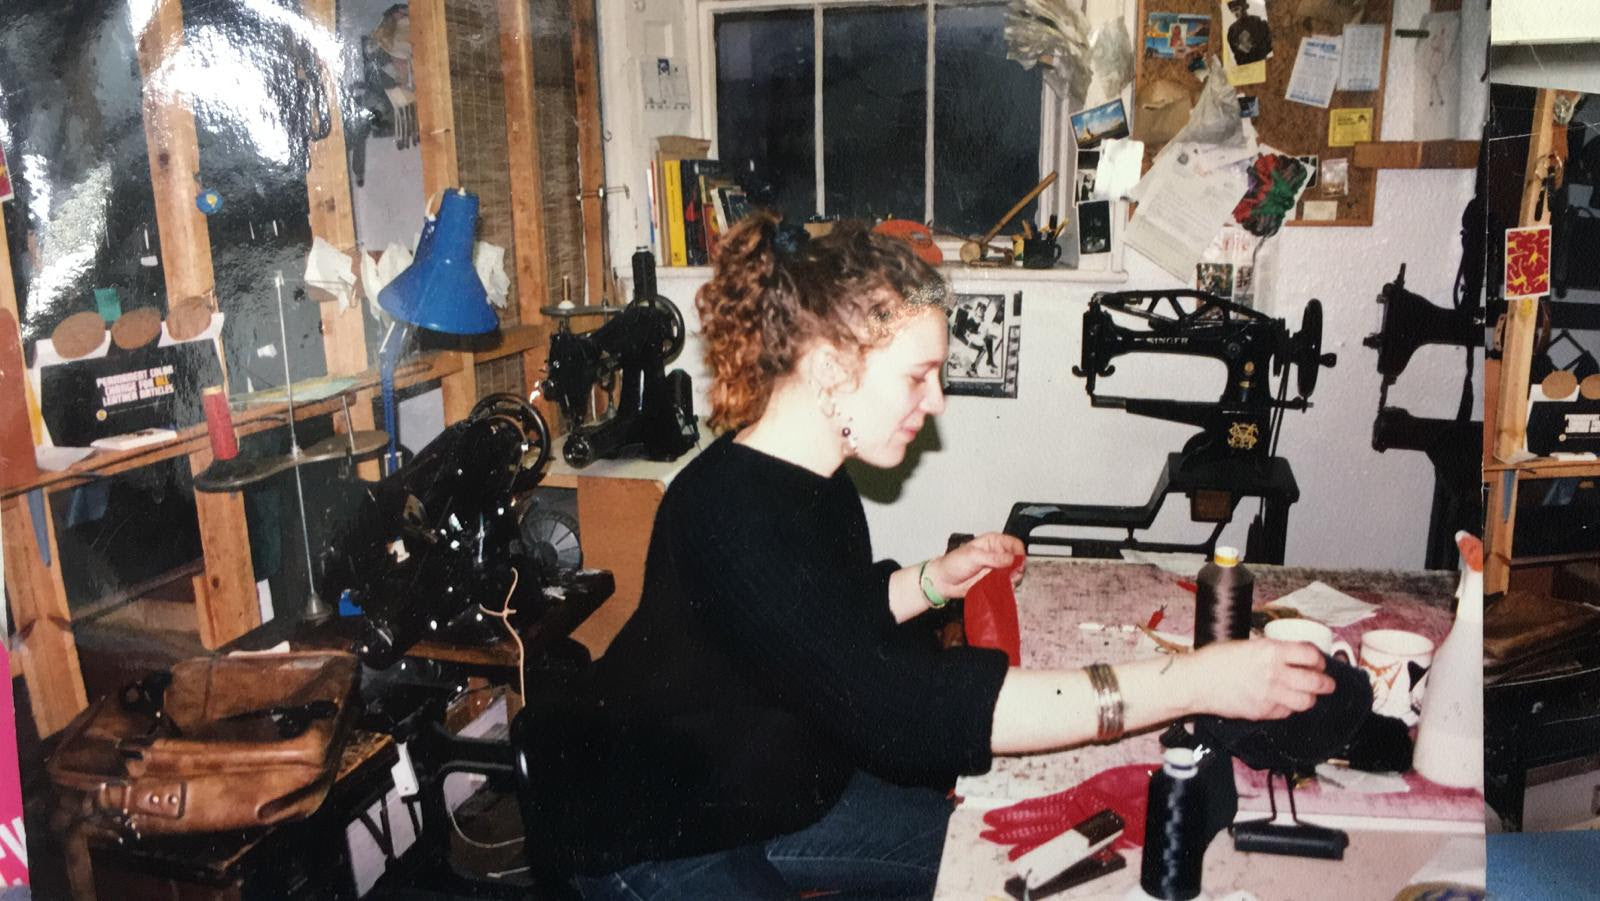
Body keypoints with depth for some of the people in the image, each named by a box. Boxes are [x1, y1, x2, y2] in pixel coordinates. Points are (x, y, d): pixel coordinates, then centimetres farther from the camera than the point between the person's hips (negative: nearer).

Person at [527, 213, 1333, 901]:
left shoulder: (813, 479, -2)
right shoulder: (731, 515, -33)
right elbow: (910, 705, -40)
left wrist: (933, 582, -3)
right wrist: (1190, 682, -38)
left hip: (773, 786, 8)